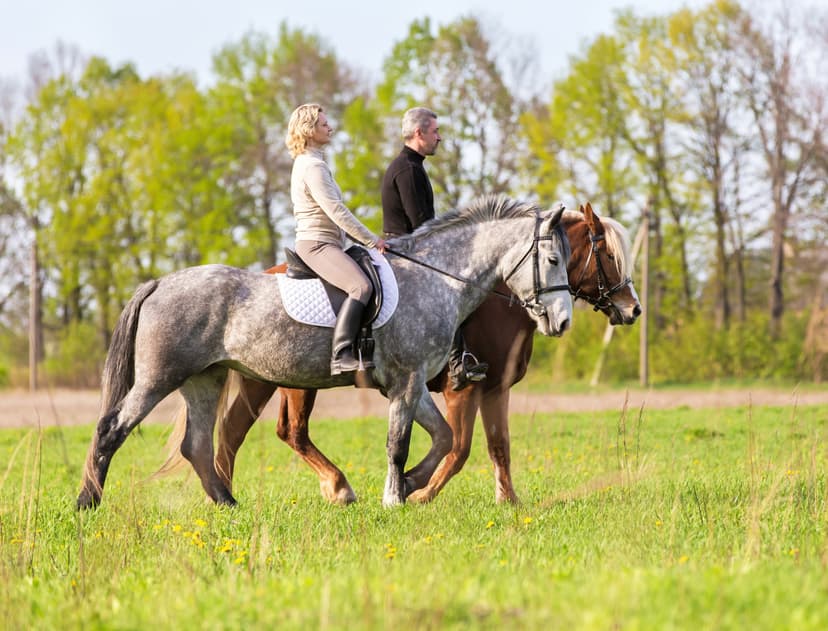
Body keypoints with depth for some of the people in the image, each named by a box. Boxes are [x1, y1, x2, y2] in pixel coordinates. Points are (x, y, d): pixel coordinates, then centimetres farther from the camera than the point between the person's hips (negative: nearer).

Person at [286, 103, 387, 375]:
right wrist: (372, 240, -13)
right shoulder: (312, 166, -13)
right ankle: (341, 355, -36)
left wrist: (366, 240, 20)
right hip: (317, 244, -11)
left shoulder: (309, 163, 20)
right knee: (361, 286, -29)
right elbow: (336, 211, -19)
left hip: (326, 244, 11)